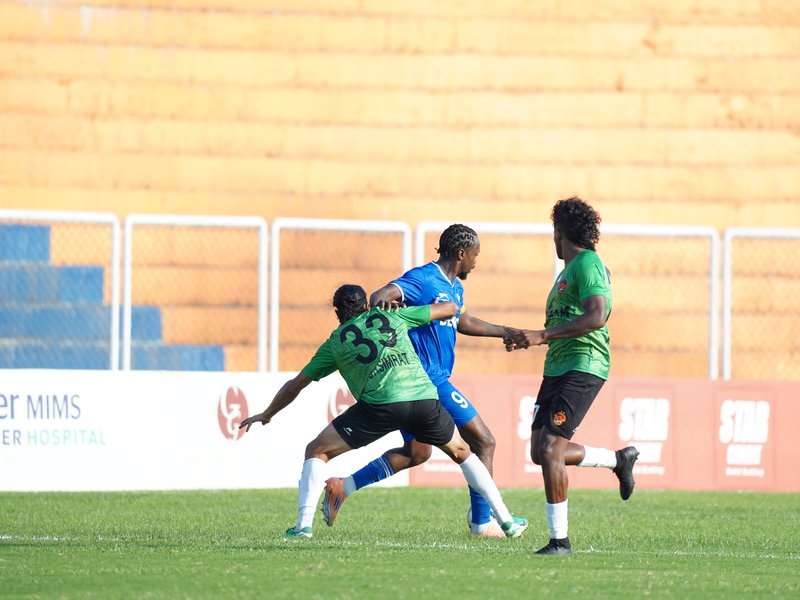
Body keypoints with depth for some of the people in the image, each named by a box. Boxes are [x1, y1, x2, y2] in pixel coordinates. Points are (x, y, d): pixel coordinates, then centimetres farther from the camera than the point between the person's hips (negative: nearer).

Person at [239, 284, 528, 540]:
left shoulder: (335, 342, 20)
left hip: (380, 404, -3)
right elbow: (450, 308, 30)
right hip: (424, 396, 3)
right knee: (462, 452, 26)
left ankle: (304, 524, -3)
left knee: (316, 451, 12)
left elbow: (295, 385, 27)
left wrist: (266, 414, 42)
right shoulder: (391, 316, 23)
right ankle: (507, 521, 23)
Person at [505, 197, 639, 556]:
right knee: (541, 453, 8)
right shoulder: (570, 269, 20)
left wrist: (542, 335, -26)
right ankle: (618, 460, 27)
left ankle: (559, 540, -12)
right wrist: (528, 339, 27)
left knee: (550, 450, -16)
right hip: (557, 368, 10)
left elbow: (595, 318, -25)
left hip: (583, 368, -10)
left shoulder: (587, 264, -11)